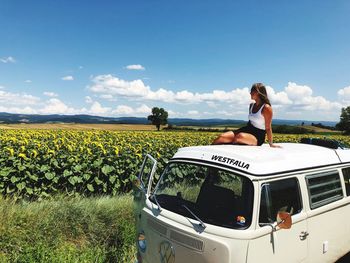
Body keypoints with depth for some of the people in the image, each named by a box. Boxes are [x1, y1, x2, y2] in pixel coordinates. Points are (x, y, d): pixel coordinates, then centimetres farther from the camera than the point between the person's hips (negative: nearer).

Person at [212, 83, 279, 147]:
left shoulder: (266, 108, -12)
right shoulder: (251, 105, 11)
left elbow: (268, 128, -10)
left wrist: (271, 144, -6)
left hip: (257, 137, -7)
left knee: (240, 136, -40)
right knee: (223, 137, -18)